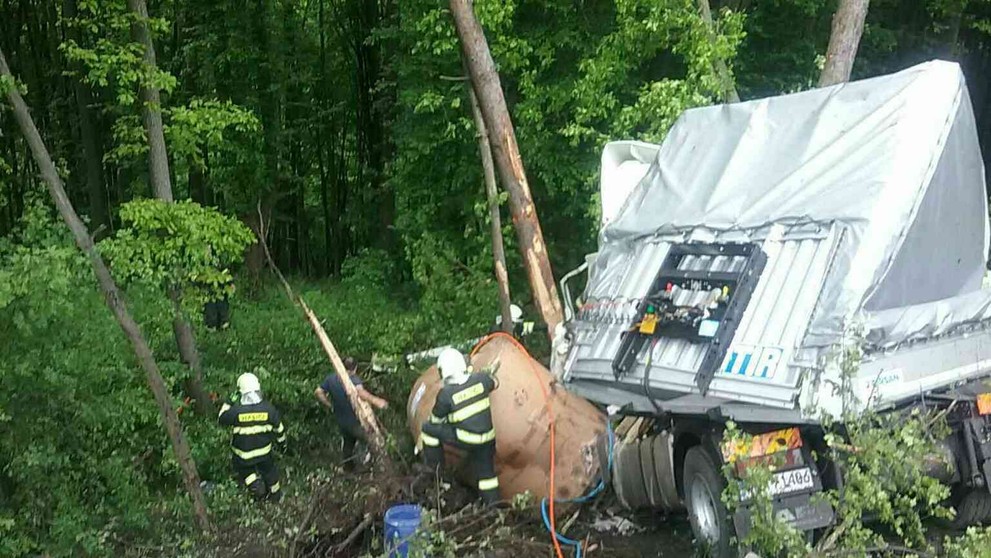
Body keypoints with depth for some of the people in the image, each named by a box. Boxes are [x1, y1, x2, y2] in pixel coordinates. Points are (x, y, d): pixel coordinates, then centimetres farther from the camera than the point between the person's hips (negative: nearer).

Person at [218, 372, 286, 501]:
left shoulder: (236, 411, -29)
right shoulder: (268, 408, -21)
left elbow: (222, 419, -7)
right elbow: (278, 427, -4)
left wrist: (231, 401, -2)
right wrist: (282, 439, 16)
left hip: (243, 453, -2)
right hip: (264, 451, 2)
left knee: (245, 471, 30)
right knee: (269, 471, 28)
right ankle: (276, 495, 46)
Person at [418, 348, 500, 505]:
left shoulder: (446, 394, -16)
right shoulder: (480, 380, -6)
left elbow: (435, 419, 1)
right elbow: (494, 383, 19)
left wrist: (448, 419, 24)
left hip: (465, 439, -5)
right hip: (487, 439, 5)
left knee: (428, 429, 9)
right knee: (485, 472, 20)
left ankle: (435, 467, 21)